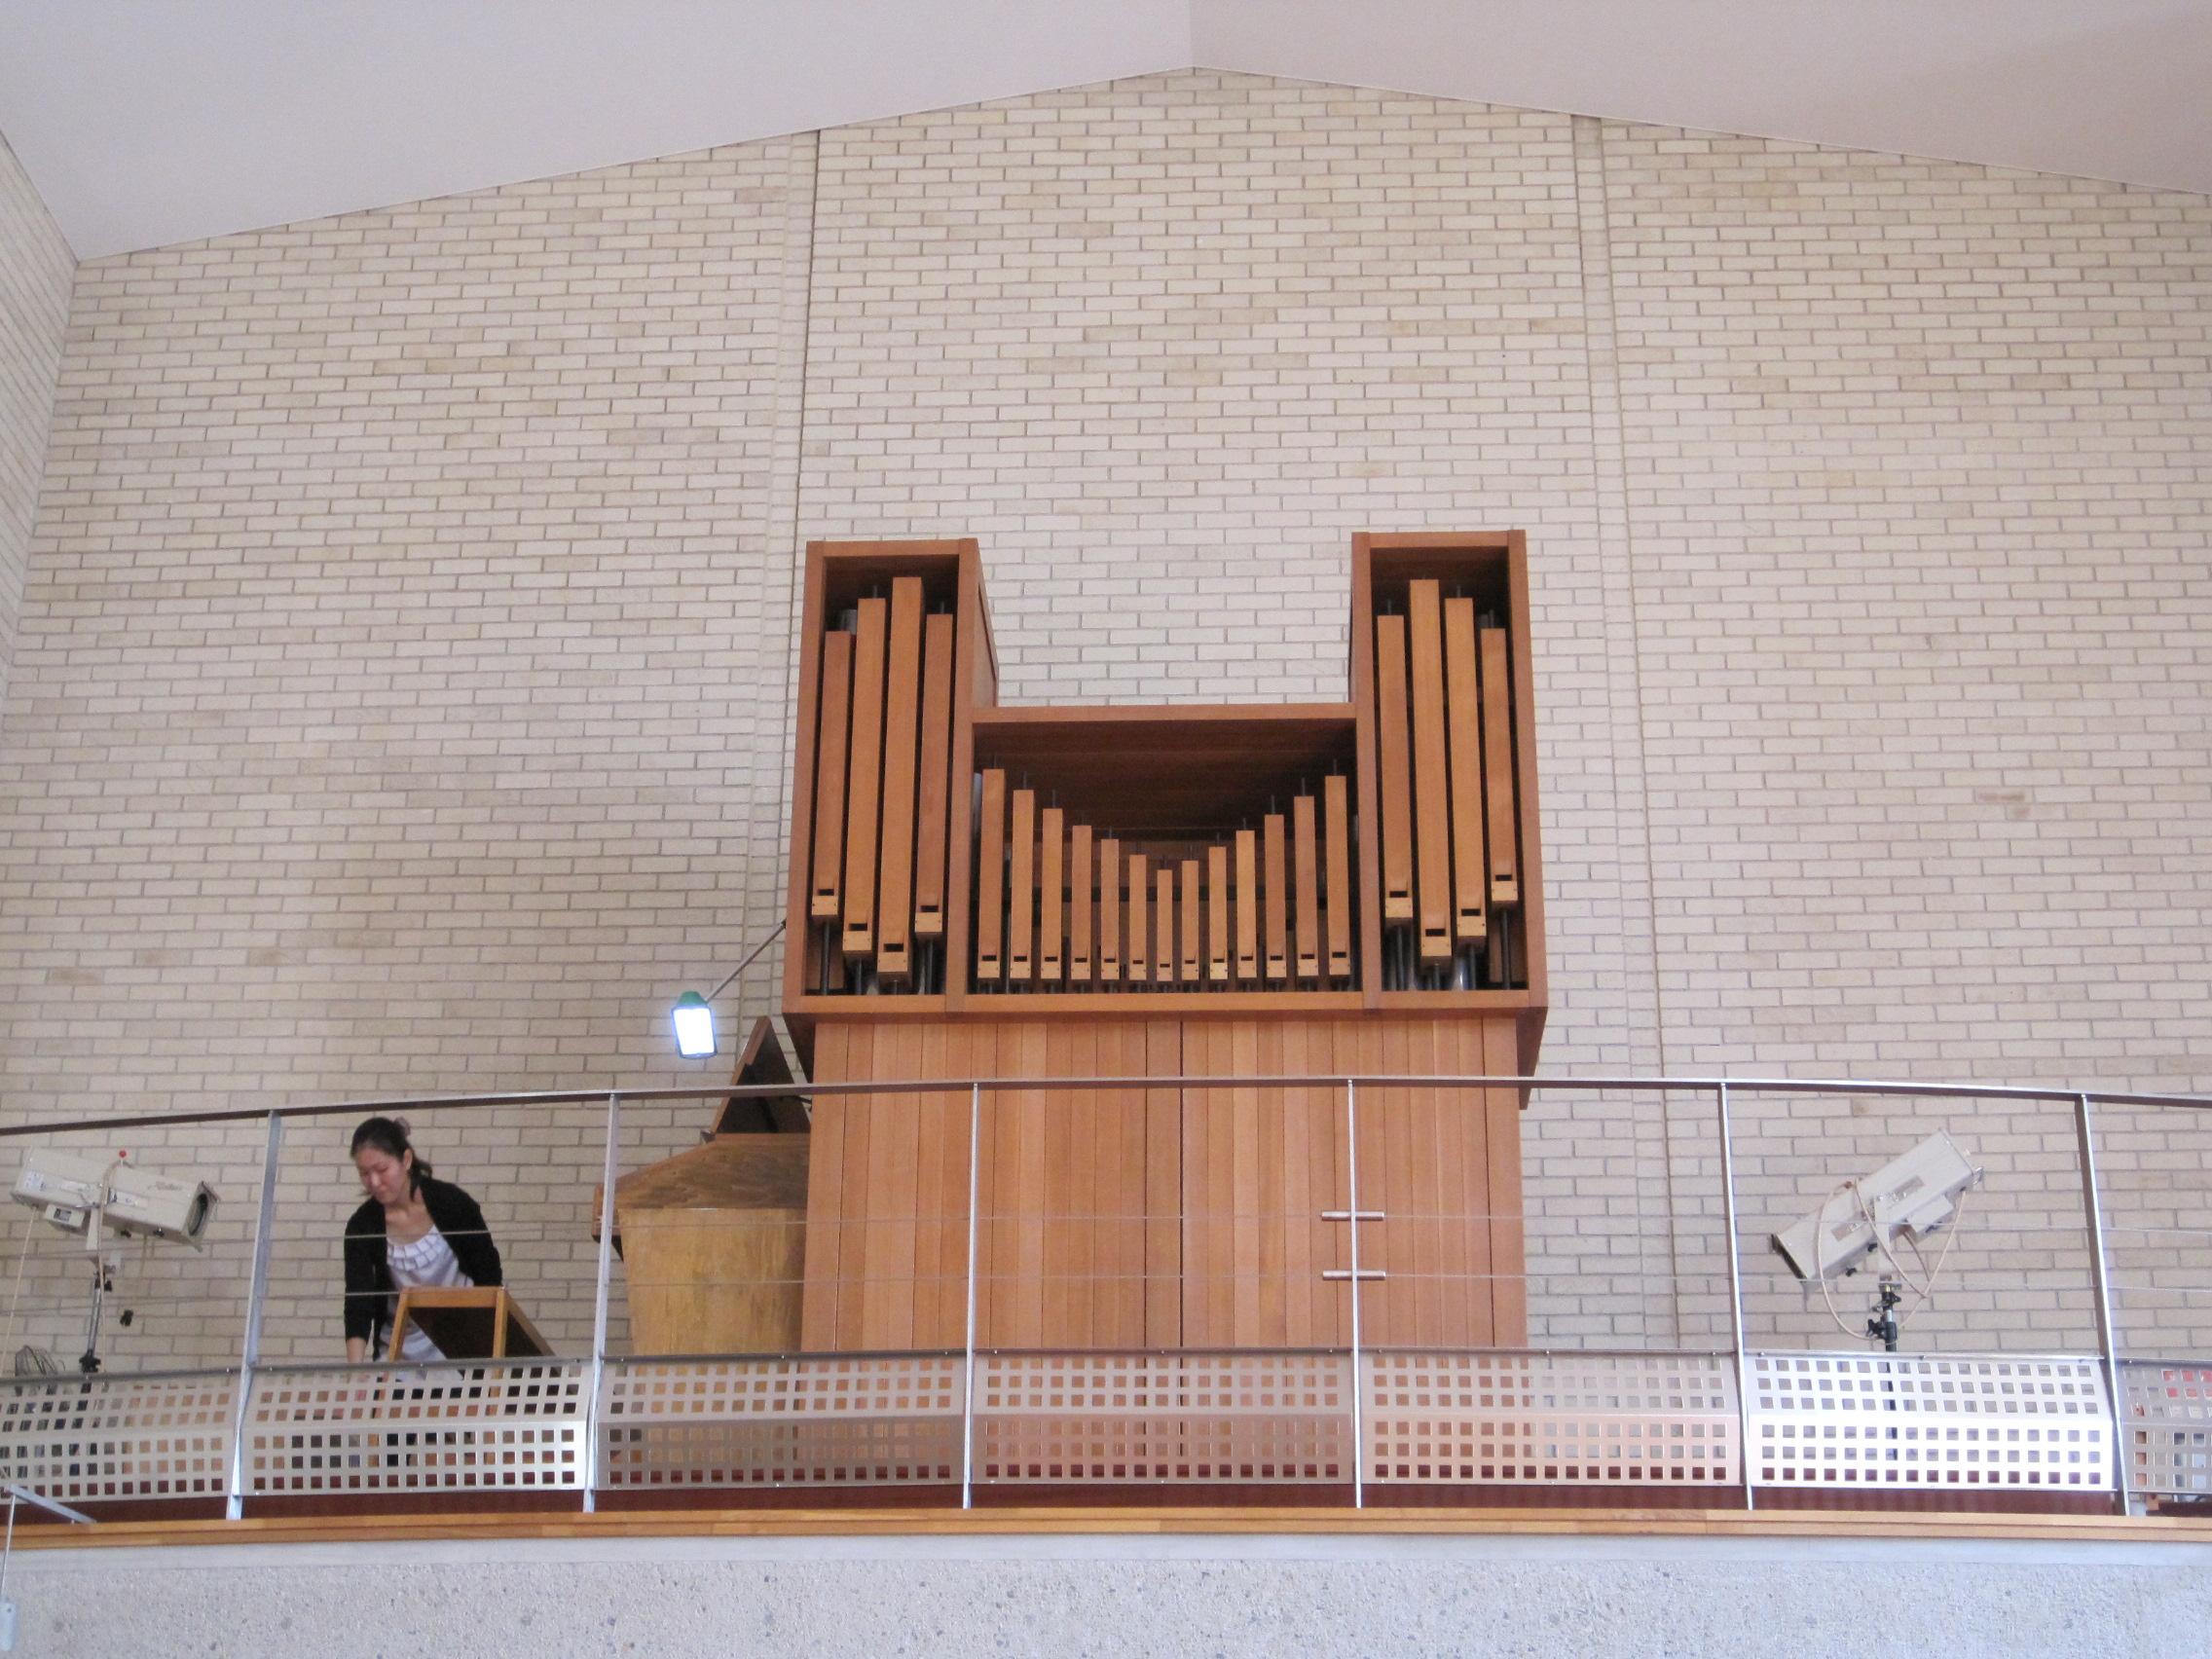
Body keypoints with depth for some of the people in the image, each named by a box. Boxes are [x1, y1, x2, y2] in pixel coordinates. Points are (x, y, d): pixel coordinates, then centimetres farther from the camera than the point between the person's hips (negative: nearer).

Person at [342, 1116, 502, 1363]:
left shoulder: (450, 1202, -14)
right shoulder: (362, 1226, -10)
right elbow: (357, 1301, -17)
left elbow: (488, 1275, -5)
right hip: (400, 1350, 2)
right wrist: (355, 1369, -31)